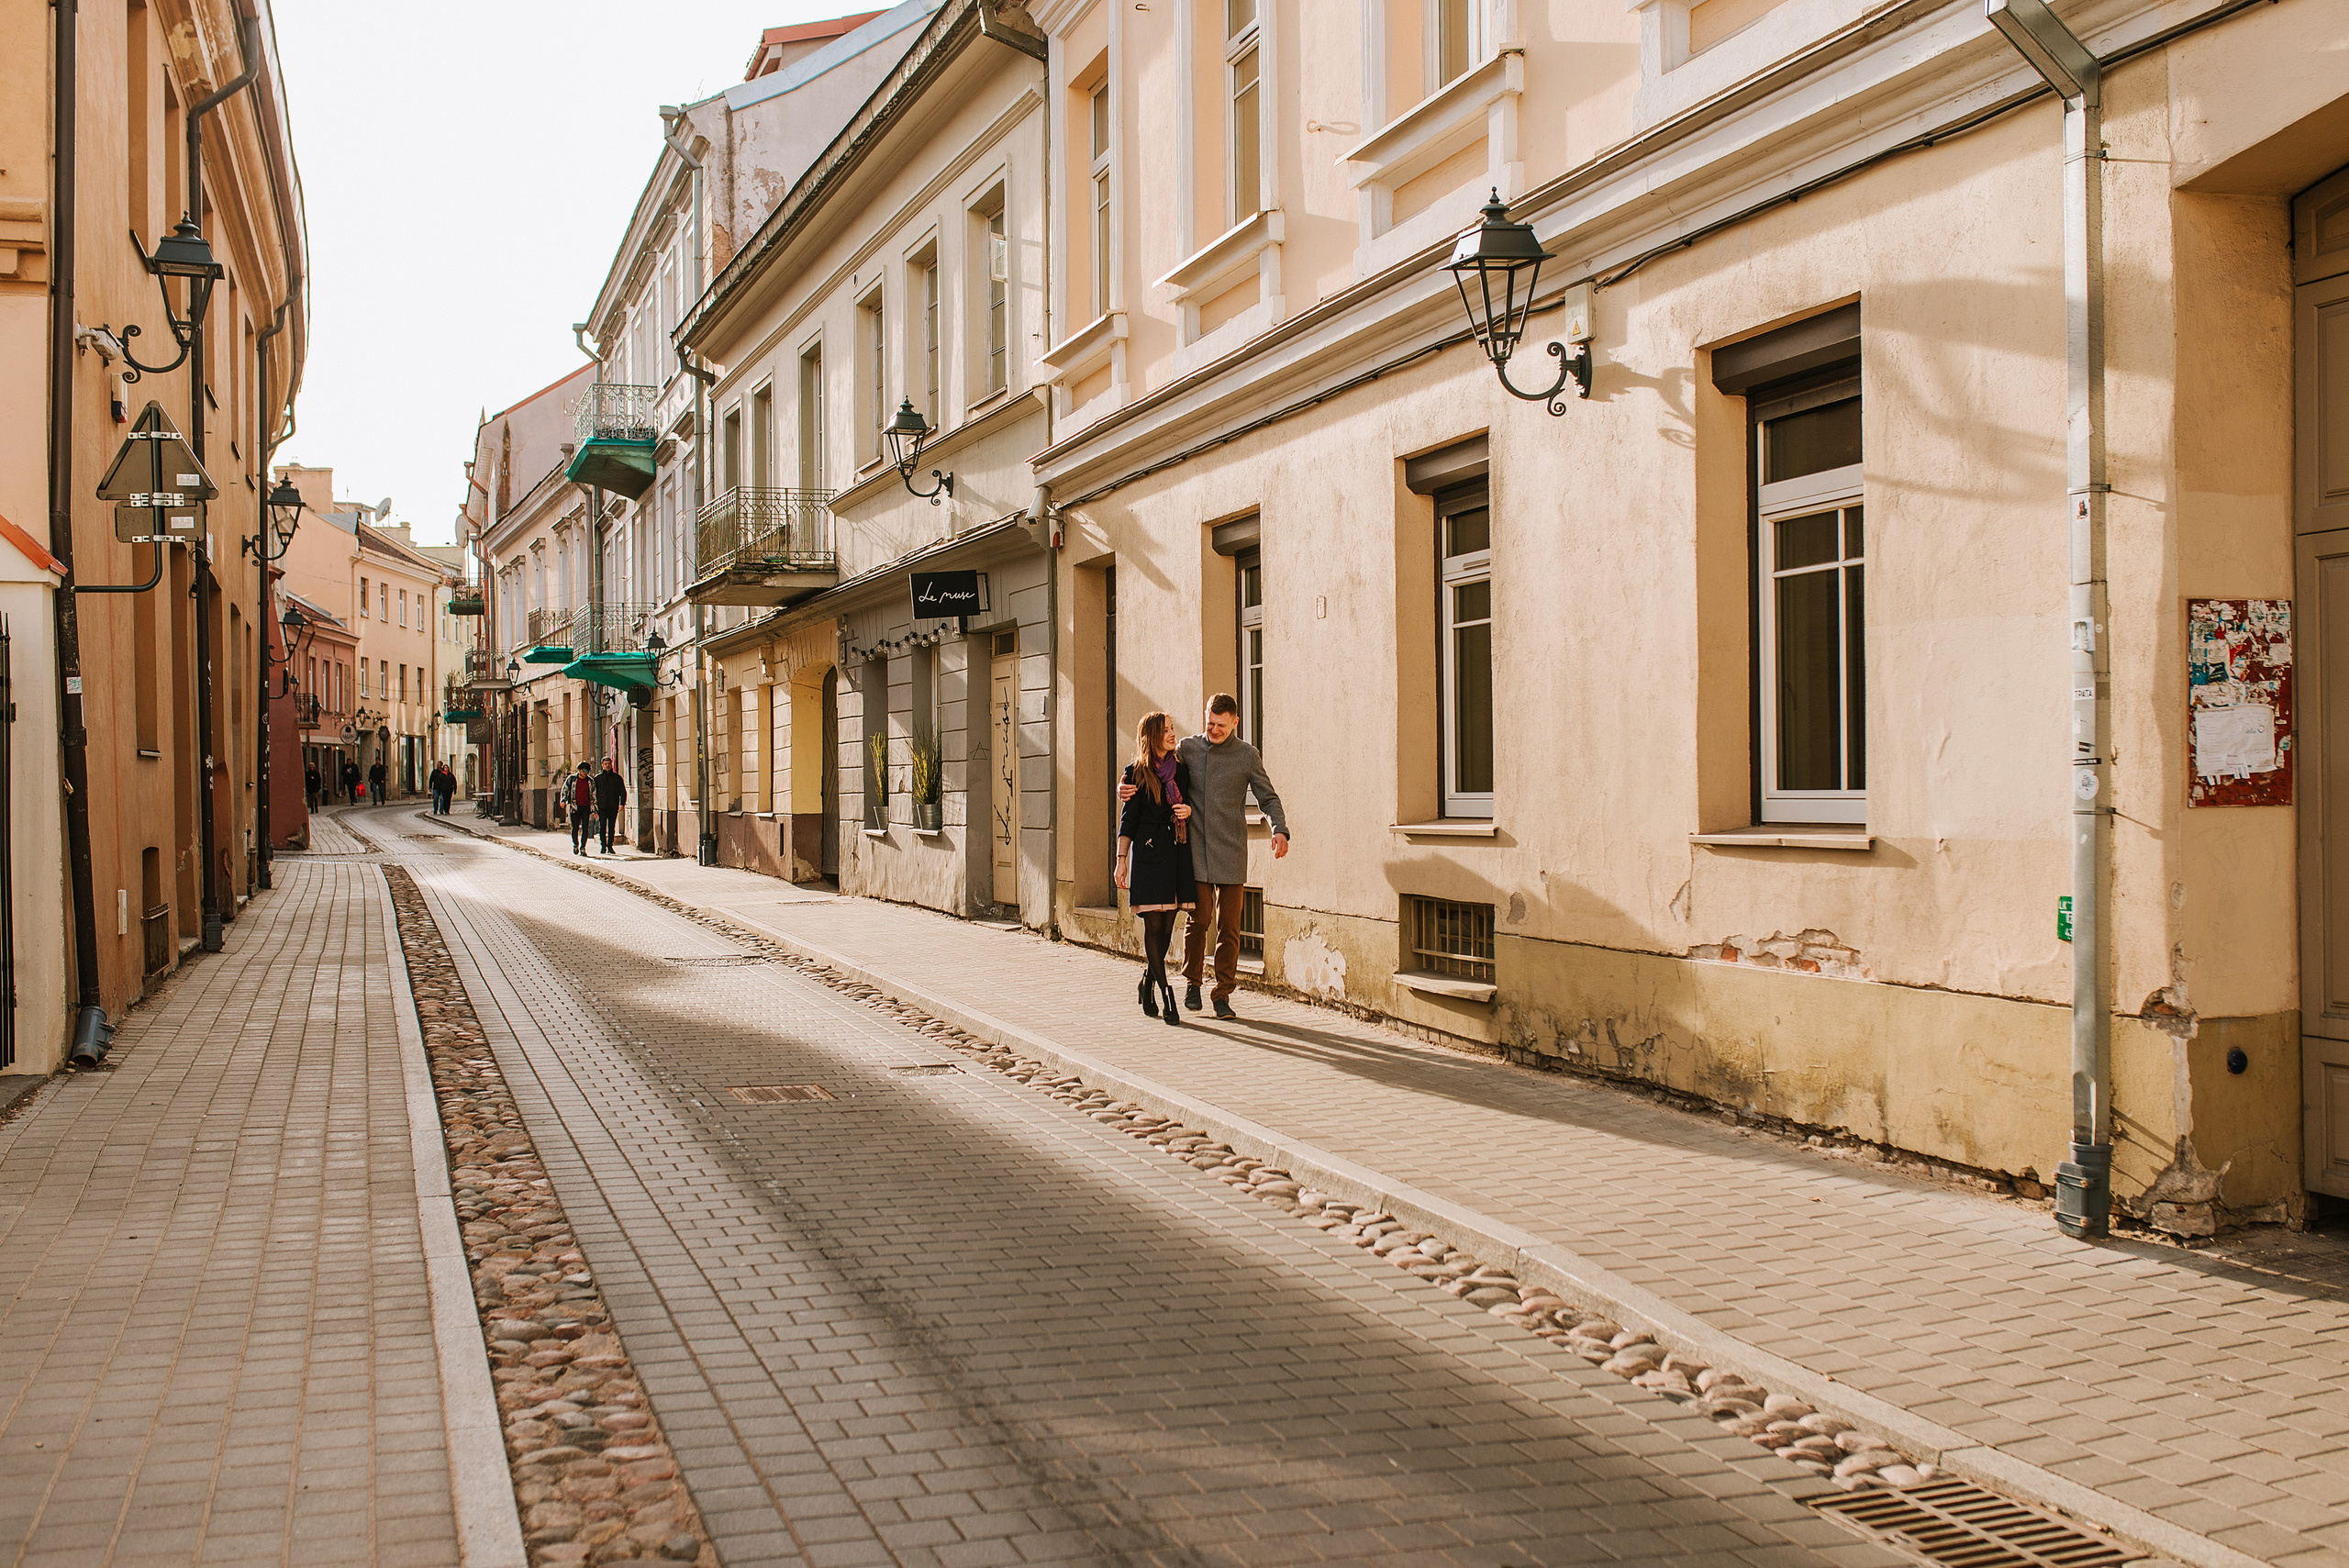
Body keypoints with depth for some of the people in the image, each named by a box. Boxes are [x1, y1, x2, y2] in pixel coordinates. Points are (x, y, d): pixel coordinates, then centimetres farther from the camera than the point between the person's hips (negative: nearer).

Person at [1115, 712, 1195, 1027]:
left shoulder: (1181, 770, 13)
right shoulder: (1137, 773, 1)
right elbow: (1128, 818, 1)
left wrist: (1189, 811, -2)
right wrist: (1121, 860, -3)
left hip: (1178, 853, 5)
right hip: (1148, 853, -4)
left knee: (1166, 926, 6)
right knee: (1154, 925, -6)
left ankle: (1148, 984, 24)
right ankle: (1166, 996, -7)